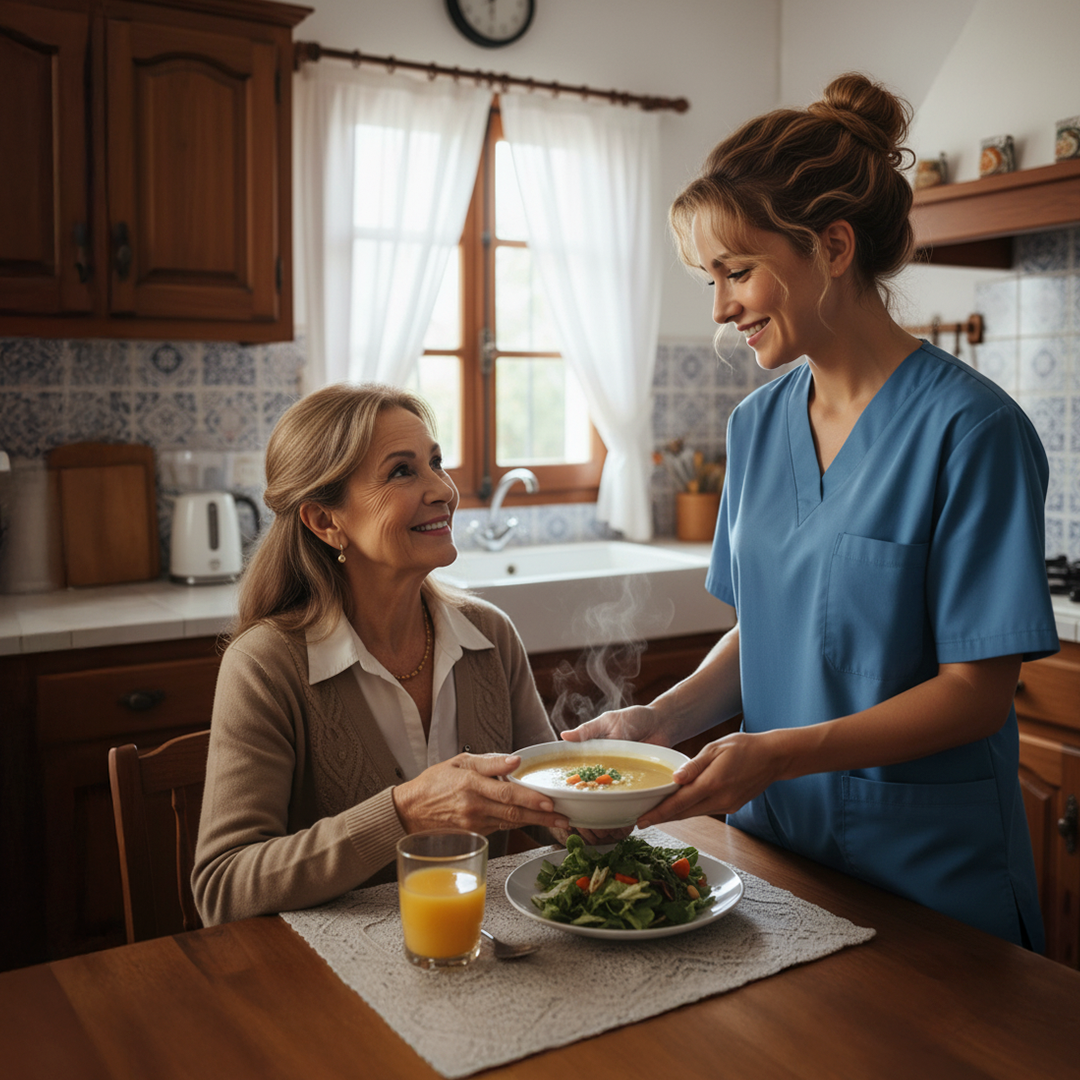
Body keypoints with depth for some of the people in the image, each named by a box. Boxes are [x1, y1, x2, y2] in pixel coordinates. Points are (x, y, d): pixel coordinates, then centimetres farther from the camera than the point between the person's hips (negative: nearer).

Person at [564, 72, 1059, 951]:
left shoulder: (969, 429, -18)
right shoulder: (758, 424, 1)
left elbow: (978, 689, -17)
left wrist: (780, 753, -27)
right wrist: (663, 720, -8)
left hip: (928, 869, -5)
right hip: (774, 839, 6)